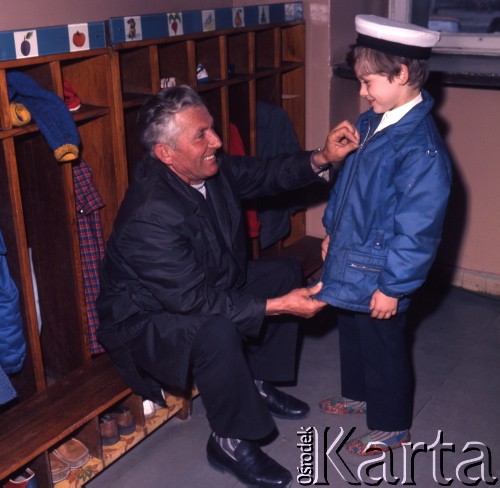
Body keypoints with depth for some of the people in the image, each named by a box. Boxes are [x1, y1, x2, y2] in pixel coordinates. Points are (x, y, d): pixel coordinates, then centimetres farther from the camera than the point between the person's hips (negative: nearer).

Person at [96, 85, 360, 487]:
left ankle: (258, 383, 18)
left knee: (286, 272, 8)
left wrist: (322, 158, -16)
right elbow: (196, 302, -34)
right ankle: (231, 442, -11)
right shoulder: (150, 217, -35)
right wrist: (277, 306, -32)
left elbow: (265, 174, 1)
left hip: (209, 285, 9)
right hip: (145, 322, -9)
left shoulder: (209, 168, -12)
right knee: (217, 330, -37)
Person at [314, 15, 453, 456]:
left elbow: (418, 230, -25)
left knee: (383, 350, 11)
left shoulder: (421, 149, -27)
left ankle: (390, 427, 33)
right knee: (352, 336, 27)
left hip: (379, 277, -8)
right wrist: (332, 230, 18)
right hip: (349, 262, 9)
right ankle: (357, 394, 51)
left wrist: (393, 287, -20)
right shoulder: (371, 123, 0)